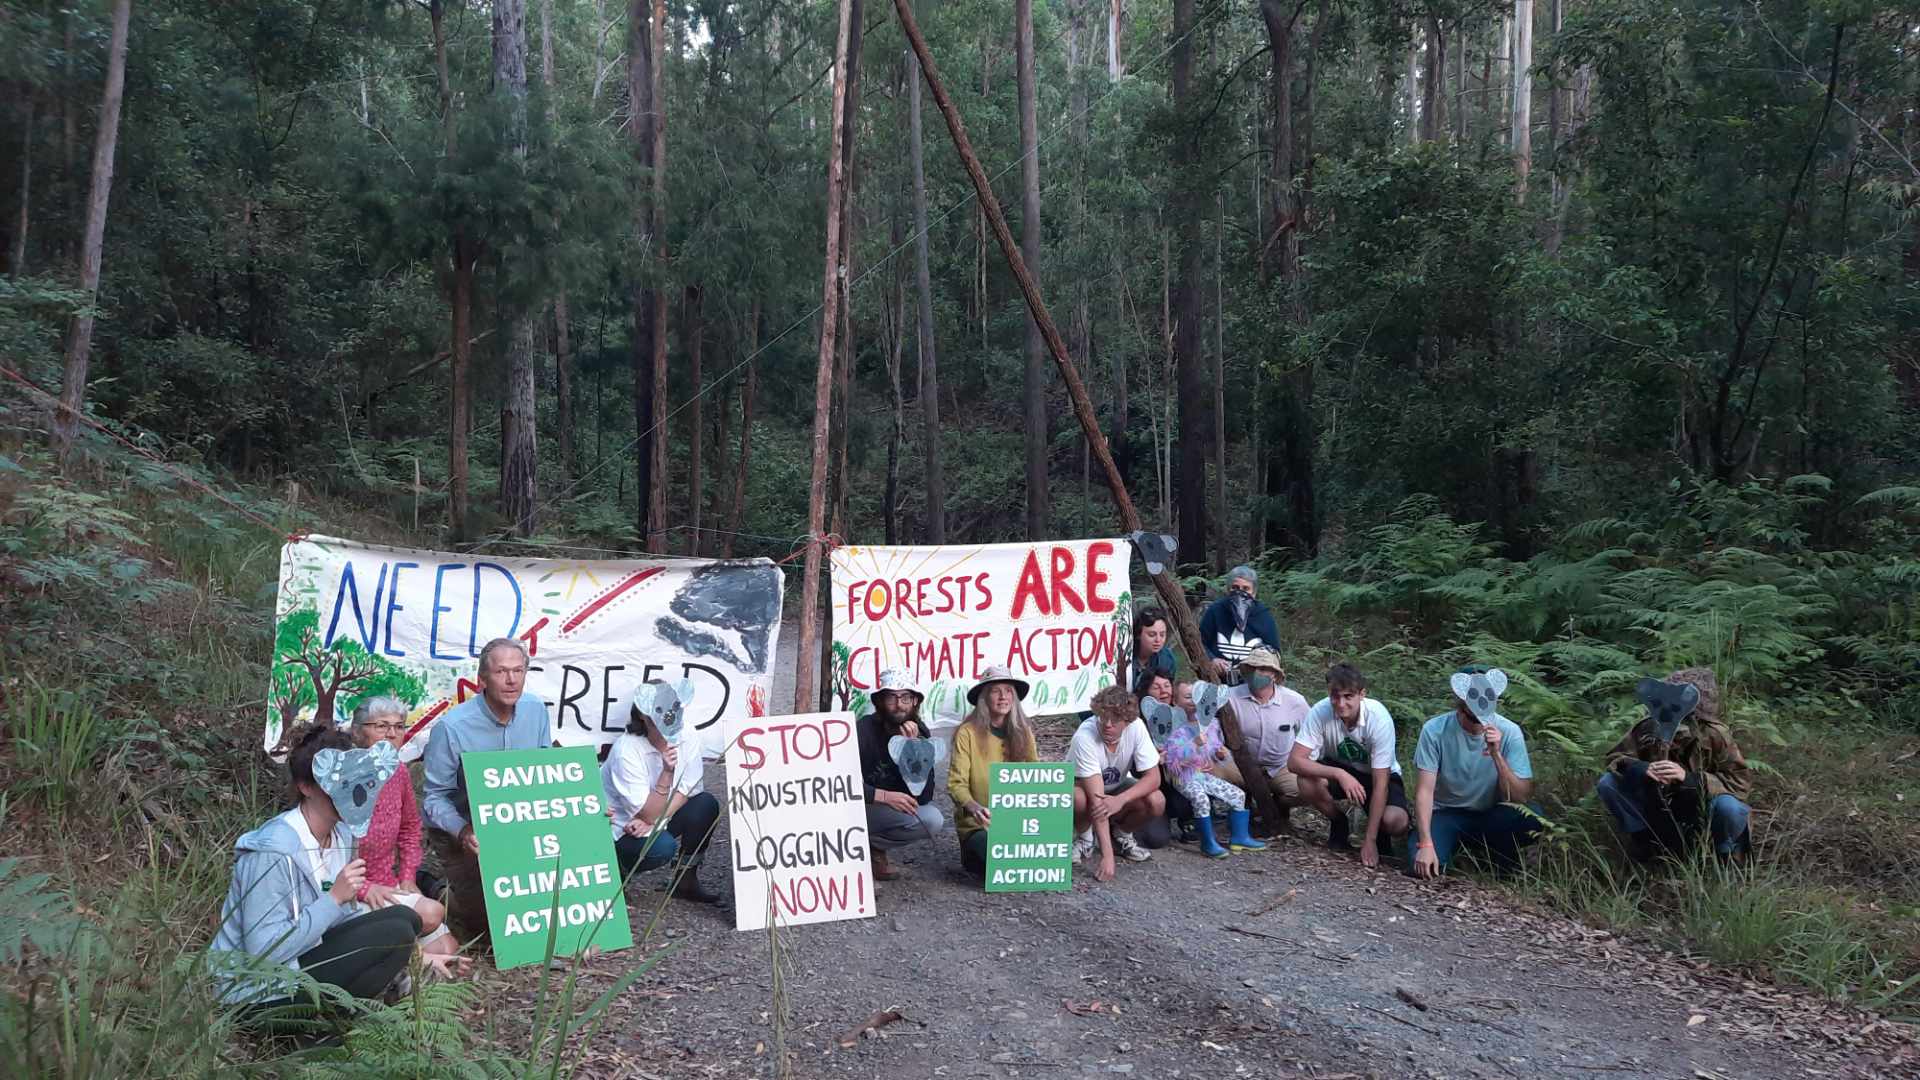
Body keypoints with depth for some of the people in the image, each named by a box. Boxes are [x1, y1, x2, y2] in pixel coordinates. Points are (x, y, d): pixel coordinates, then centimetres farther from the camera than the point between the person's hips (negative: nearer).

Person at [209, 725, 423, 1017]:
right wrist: (334, 898, -25)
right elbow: (264, 951, -26)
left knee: (403, 918, -2)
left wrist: (410, 949, -1)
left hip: (304, 957, 8)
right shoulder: (273, 852, -23)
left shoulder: (342, 833, 2)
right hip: (259, 992, -8)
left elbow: (345, 914, 10)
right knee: (394, 933, -17)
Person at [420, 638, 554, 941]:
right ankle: (442, 898, 20)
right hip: (459, 830, -5)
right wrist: (462, 830, -34)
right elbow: (435, 796, -17)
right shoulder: (452, 727, -23)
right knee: (487, 913, -12)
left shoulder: (536, 710, -7)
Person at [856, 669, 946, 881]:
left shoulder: (919, 733, -5)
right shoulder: (864, 730, -17)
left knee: (933, 819, -20)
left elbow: (923, 797, -13)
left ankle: (875, 847, -1)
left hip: (893, 808, 5)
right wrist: (885, 796, -30)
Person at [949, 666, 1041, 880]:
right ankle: (973, 855, 5)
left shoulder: (1023, 732, 6)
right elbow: (956, 783, -14)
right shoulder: (968, 733, -10)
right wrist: (972, 806, -34)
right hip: (978, 825, -5)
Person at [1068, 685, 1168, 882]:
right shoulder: (1085, 736, -36)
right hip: (1081, 784, -3)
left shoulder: (1136, 727, -26)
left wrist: (1120, 800, -40)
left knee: (1156, 802, -24)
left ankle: (1120, 834, 5)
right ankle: (1084, 836, -4)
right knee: (1077, 799, -38)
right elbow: (1097, 799, -39)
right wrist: (1107, 856, -42)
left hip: (1117, 787, 3)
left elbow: (1153, 777, -21)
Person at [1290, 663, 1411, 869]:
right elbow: (1294, 761, -30)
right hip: (1339, 768, 2)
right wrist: (1339, 774, -45)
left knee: (1395, 822, -31)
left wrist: (1369, 841, -28)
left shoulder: (1379, 718, -30)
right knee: (1307, 782, -31)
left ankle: (1378, 835, 8)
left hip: (1379, 775, -2)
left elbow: (1380, 783, -27)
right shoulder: (1320, 712, -27)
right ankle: (1339, 824, 0)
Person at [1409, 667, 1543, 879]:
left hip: (1490, 816, 1)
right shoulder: (1435, 730, -17)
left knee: (1531, 816, -31)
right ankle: (1453, 845, 9)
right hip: (1446, 814, -1)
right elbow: (1425, 790, -17)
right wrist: (1426, 844, -28)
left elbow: (1521, 797, -18)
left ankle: (1506, 864, 2)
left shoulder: (1509, 732, -15)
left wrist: (1497, 755, -33)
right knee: (1422, 867, -29)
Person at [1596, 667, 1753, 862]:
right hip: (1658, 808, 2)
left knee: (1729, 808, -36)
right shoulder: (1649, 726, -17)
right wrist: (1641, 768, -32)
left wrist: (1689, 777, -38)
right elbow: (1615, 757, -7)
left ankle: (1725, 851, -2)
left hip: (1702, 809, -2)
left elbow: (1741, 783, -25)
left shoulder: (1715, 735, -23)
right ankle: (1642, 836, 4)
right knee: (1608, 783, -19)